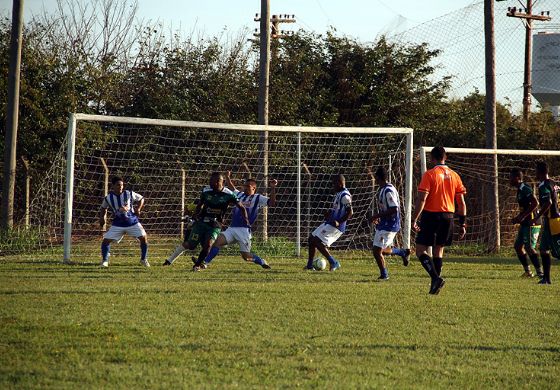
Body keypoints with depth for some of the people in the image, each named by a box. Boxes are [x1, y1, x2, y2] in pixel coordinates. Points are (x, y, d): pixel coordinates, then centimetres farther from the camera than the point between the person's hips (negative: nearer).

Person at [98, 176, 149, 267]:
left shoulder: (129, 194, -9)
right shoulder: (108, 198, -6)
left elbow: (141, 199, 7)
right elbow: (103, 208, 15)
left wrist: (138, 209, -6)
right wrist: (102, 217, 1)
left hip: (132, 222, 0)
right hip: (117, 225, 0)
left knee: (143, 238, -11)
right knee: (106, 240, -10)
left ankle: (143, 259, 10)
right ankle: (104, 261, 11)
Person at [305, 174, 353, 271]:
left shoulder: (344, 195, -17)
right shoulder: (338, 194, 14)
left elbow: (350, 212, -22)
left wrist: (339, 222, -25)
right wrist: (330, 212, 10)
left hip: (335, 227, -10)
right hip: (329, 223, 10)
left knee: (318, 242, -15)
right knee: (311, 239, 13)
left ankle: (334, 263, -6)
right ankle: (310, 265, 19)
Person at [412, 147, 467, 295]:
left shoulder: (429, 175, -8)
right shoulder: (454, 176, 7)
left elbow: (422, 199, -15)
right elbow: (461, 202, 8)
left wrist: (414, 219, -12)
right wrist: (462, 224, 13)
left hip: (431, 215, -5)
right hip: (448, 216, 5)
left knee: (421, 250, 0)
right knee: (439, 250, 16)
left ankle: (436, 278, -18)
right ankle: (436, 282, 13)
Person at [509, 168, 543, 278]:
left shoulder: (525, 189, -15)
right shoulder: (520, 190, 16)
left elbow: (535, 204, -24)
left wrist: (523, 216, -23)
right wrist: (518, 218, 17)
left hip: (531, 223, -11)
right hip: (525, 224, 11)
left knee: (529, 248, -13)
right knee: (518, 246, 13)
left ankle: (540, 272, -12)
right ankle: (527, 271, 19)